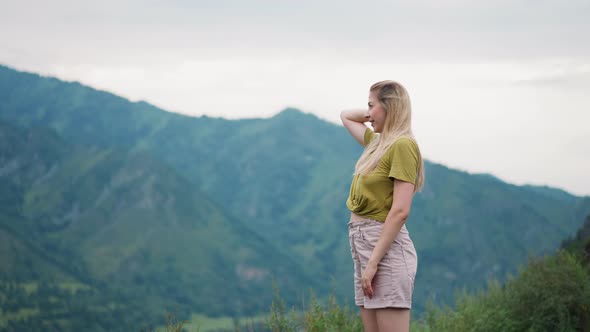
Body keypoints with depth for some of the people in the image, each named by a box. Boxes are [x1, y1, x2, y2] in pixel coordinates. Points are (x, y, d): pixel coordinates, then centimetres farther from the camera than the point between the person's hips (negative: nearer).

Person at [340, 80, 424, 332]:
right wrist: (376, 114, 18)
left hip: (385, 247, -9)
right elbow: (346, 116, 35)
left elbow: (400, 211, -19)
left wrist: (373, 262, -21)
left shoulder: (402, 145, -11)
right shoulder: (378, 142, 15)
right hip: (362, 244, 9)